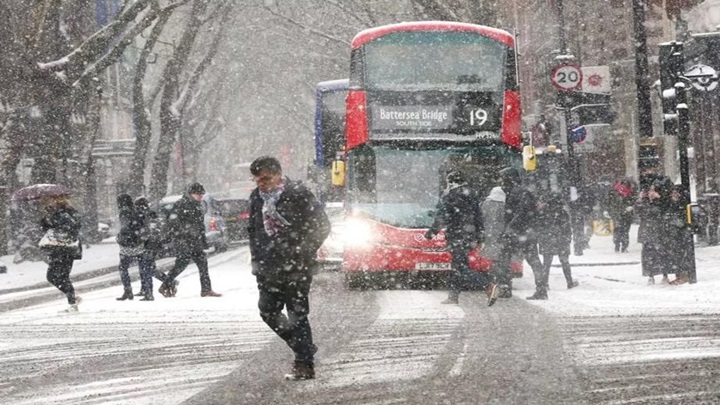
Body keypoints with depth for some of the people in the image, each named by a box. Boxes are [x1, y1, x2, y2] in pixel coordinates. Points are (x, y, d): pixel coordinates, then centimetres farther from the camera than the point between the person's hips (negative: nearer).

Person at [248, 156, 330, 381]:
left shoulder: (298, 194, -11)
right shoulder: (257, 197, 8)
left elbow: (322, 226, -7)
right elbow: (253, 229, 22)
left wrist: (303, 253, -8)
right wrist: (257, 257, 13)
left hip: (296, 267, -7)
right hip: (269, 267, 7)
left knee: (297, 315, -7)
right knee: (268, 311, 8)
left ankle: (304, 365, -2)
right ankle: (304, 349, 24)